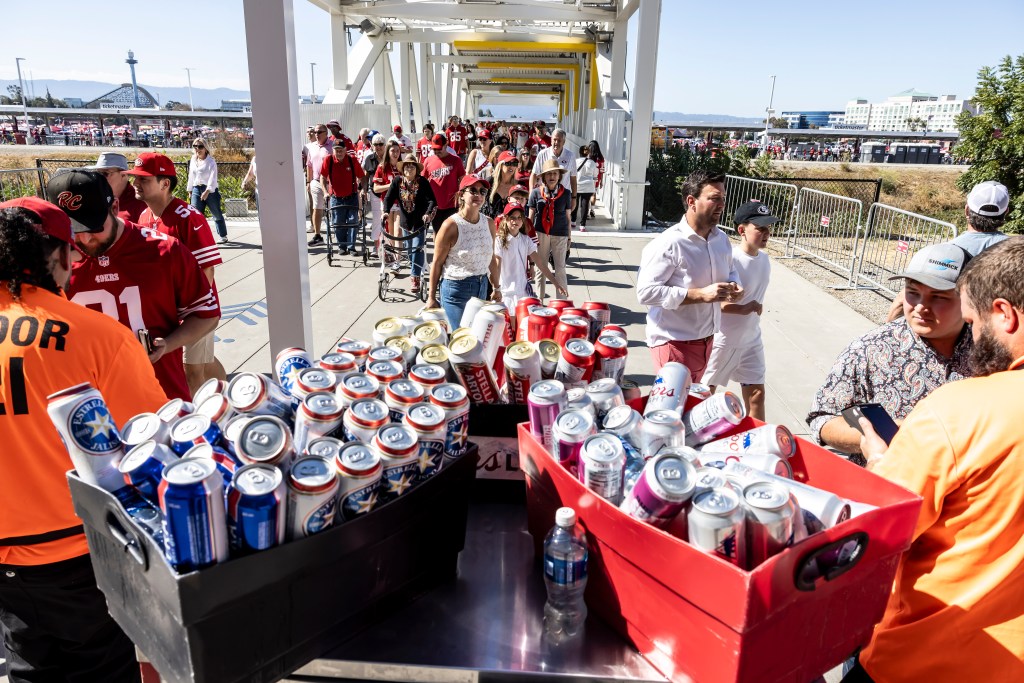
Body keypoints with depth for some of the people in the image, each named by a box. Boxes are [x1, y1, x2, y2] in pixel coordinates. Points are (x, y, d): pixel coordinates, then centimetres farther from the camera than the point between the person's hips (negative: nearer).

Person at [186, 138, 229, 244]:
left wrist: (207, 191, -27)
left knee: (217, 214, 9)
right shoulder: (193, 161, 11)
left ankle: (223, 236, 26)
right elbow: (191, 176, 20)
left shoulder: (211, 161, -8)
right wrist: (189, 190, 22)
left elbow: (212, 178, -16)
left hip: (210, 190, -5)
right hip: (196, 189, 5)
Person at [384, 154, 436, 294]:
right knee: (409, 249, 14)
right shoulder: (397, 181, -5)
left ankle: (415, 277, -9)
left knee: (417, 249, -11)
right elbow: (389, 198, -6)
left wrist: (428, 213, -34)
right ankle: (416, 271, 35)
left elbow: (432, 200, -17)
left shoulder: (422, 182, -12)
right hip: (405, 220, 4)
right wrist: (386, 212, -23)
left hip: (420, 221, -4)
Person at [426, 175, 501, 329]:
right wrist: (431, 297, -7)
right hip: (455, 288, -6)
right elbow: (437, 263, -9)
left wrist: (496, 287, 16)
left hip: (482, 287, 6)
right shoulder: (451, 225, -14)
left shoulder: (489, 223, 3)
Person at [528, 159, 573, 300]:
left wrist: (569, 239, 9)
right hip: (540, 234, 0)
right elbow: (531, 216, 7)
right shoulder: (536, 192, 1)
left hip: (560, 235, 0)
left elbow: (568, 217, 8)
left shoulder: (565, 193, 2)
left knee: (560, 270, 3)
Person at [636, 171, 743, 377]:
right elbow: (646, 292, -26)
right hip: (674, 342, -8)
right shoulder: (668, 244, -21)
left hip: (705, 340, 8)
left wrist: (734, 285, -4)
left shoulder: (721, 239, 5)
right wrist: (701, 294, -28)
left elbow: (730, 271, 22)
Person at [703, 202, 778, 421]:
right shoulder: (729, 260, -23)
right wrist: (742, 309, -30)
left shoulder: (764, 259, 1)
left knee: (756, 393, 11)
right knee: (705, 392, 11)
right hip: (722, 341, -7)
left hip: (751, 341, 7)